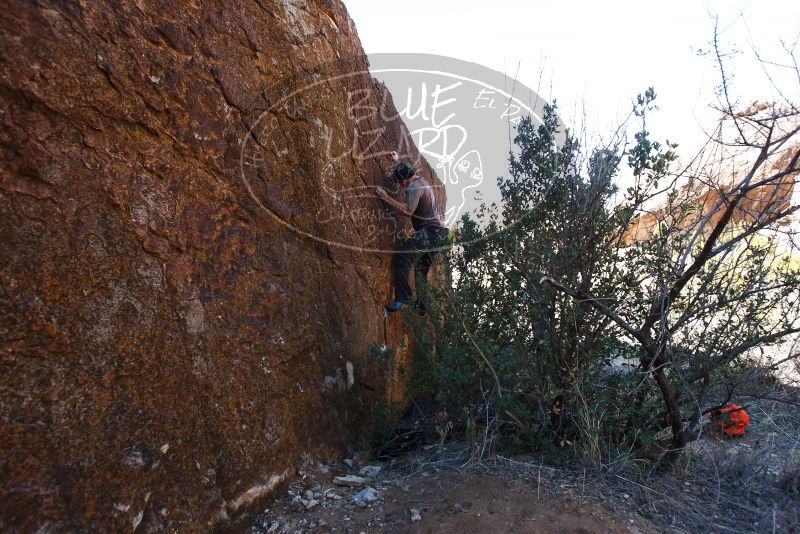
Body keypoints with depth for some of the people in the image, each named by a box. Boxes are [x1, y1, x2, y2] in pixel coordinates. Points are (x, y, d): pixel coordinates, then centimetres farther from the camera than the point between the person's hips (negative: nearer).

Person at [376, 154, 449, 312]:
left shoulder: (414, 186, -10)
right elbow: (405, 170, 46)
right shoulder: (421, 180, 21)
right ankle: (422, 304, 19)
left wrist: (386, 198, -17)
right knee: (422, 269, 16)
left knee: (401, 256, -20)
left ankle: (403, 299, -28)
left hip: (429, 231, -11)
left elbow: (408, 210, -22)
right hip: (439, 232, 11)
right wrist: (397, 162, 52)